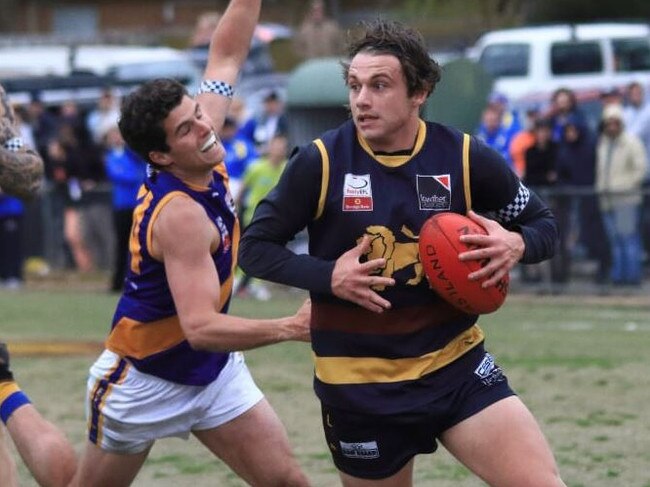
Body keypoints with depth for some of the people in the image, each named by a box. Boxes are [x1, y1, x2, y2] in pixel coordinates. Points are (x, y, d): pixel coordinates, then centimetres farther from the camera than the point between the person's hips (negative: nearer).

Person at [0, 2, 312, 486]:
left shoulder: (202, 156, -10)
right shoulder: (181, 214, -31)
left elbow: (227, 53, 2)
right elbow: (200, 326, -38)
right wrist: (289, 328, -45)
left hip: (216, 372, 7)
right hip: (146, 382, -7)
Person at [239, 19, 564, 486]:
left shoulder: (466, 157, -5)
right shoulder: (320, 162, -9)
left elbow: (543, 224, 7)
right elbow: (255, 247, -1)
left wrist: (516, 245, -16)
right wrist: (329, 276, -17)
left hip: (454, 363, 1)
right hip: (359, 381, -1)